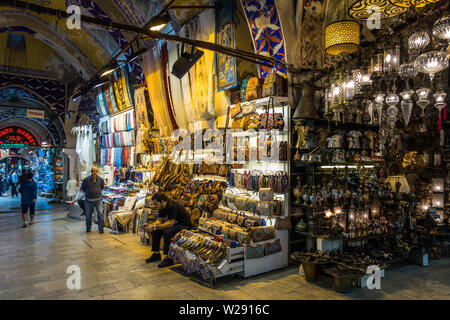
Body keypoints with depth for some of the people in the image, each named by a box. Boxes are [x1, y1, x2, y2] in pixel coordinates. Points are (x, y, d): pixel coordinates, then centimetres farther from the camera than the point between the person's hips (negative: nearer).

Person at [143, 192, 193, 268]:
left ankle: (168, 259, -19)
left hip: (185, 226, -10)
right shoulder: (162, 207, 2)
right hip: (175, 224, 10)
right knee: (155, 231, -2)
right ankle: (156, 254, 9)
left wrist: (154, 227, -31)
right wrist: (150, 225, -10)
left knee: (167, 232, -32)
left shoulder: (172, 206, -26)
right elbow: (159, 220, 8)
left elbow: (170, 223, -30)